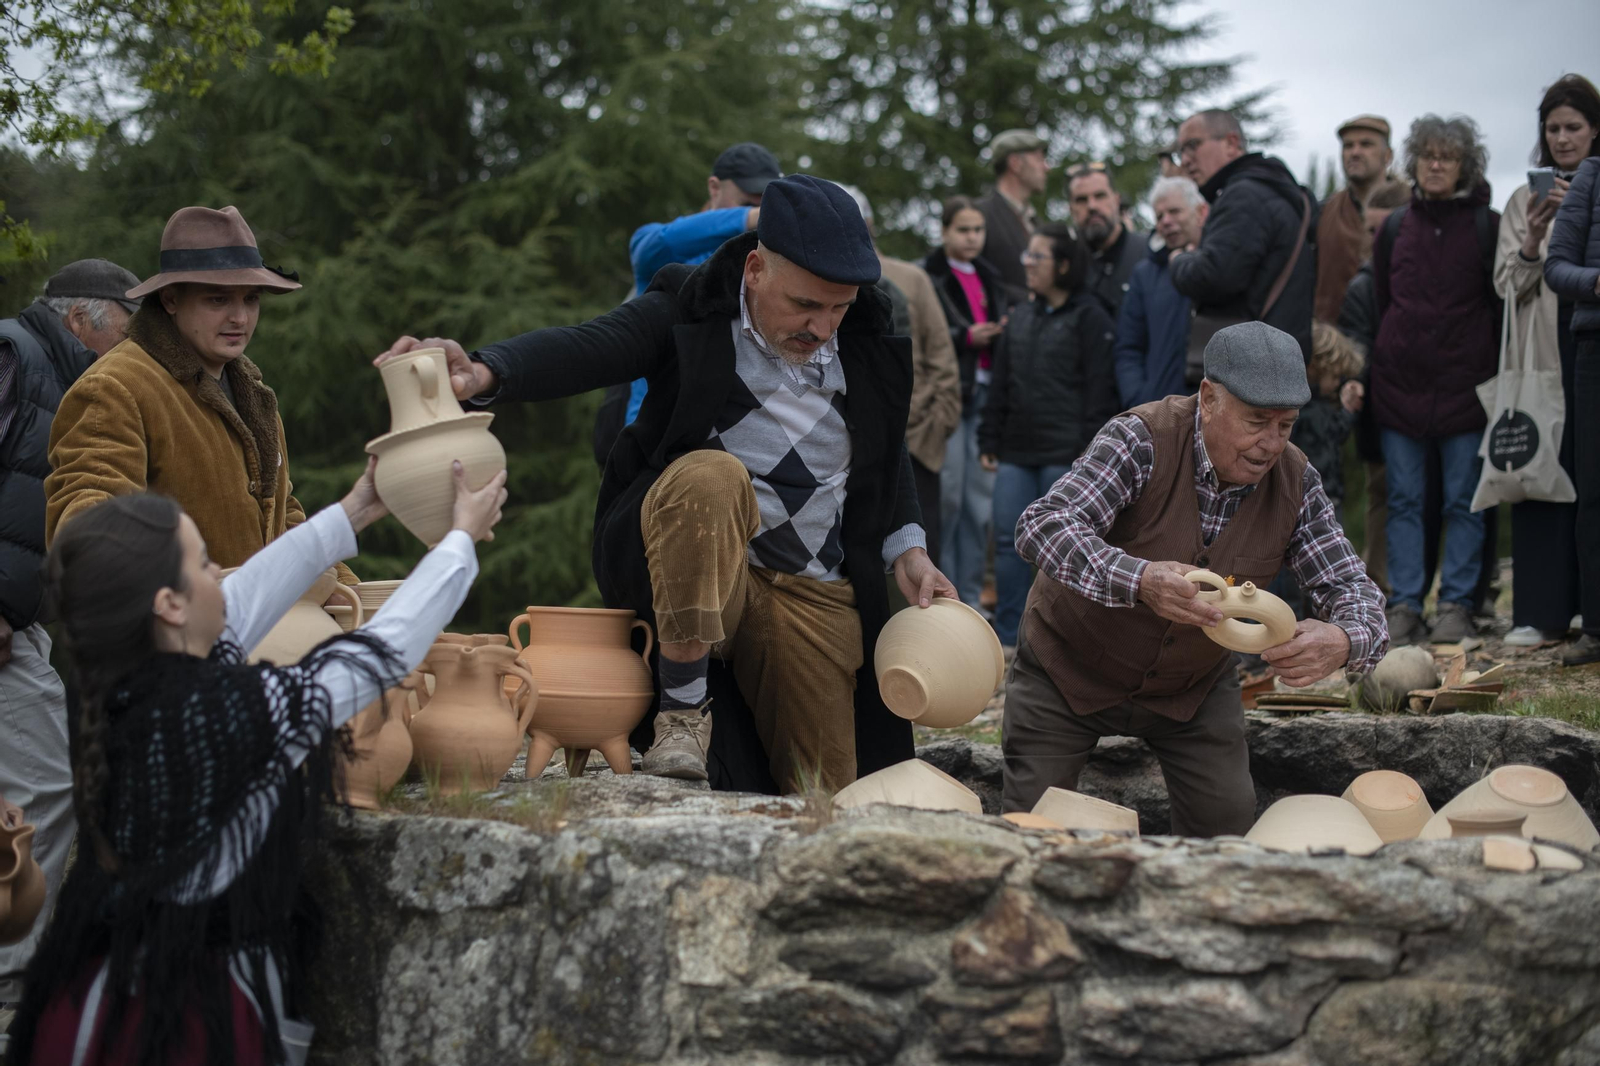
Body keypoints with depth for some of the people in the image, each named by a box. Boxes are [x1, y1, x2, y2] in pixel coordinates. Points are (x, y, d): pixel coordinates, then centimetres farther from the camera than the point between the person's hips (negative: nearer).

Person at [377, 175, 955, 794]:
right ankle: (681, 714, -26)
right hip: (679, 573, -4)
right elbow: (581, 350, -25)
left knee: (824, 792, -2)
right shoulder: (689, 312, -8)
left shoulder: (872, 342, 4)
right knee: (710, 475, -37)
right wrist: (482, 373, -44)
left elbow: (889, 457, 20)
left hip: (815, 595, 4)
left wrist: (906, 550, 7)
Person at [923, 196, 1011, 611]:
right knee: (946, 499, -7)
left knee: (980, 501, 6)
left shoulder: (990, 277, 18)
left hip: (984, 395, 6)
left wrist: (1004, 332, 0)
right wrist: (966, 337, -18)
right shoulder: (927, 277, -3)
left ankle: (969, 595, 12)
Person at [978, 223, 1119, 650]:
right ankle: (1008, 636, 8)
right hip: (1017, 450, 6)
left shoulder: (1089, 318, -4)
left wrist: (1089, 447, -15)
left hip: (1064, 454, -6)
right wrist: (989, 441, 12)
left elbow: (1099, 388, -9)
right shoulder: (1019, 318, 16)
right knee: (1009, 540, 2)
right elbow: (1000, 386, 18)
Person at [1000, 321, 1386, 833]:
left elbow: (1351, 586, -11)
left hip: (1193, 685, 3)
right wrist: (1139, 580, -55)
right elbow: (1041, 527, -36)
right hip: (1072, 668, -3)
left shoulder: (1295, 482, -12)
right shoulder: (1143, 441, -26)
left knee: (1229, 820, -4)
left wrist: (1342, 641, -37)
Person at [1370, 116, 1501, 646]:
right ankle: (1403, 607, 5)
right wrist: (1375, 371, 11)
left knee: (1463, 500, 0)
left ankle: (1457, 605, 5)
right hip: (1399, 381, 3)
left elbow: (1504, 306, 3)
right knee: (1404, 499, 2)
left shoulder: (1487, 227, 2)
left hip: (1464, 383, -3)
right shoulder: (1395, 227, 11)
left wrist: (1493, 373, -2)